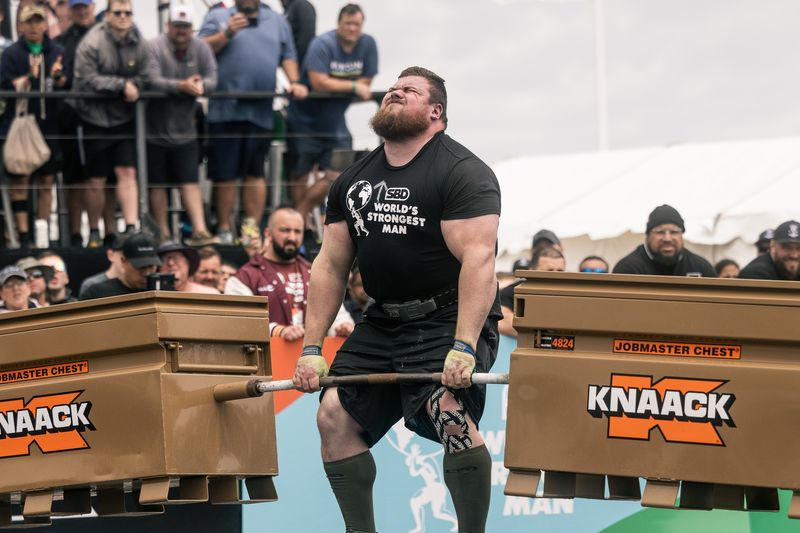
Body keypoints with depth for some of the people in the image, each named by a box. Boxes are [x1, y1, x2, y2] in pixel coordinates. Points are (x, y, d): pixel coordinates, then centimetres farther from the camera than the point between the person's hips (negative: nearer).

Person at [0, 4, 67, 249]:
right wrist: (26, 79, -25)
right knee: (20, 180, -4)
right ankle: (24, 236, -3)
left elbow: (65, 85, 4)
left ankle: (43, 236, 13)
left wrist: (58, 77, -17)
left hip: (49, 126, 3)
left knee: (46, 181, 7)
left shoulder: (57, 52, 8)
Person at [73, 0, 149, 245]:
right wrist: (123, 85, -20)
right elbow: (89, 79, -18)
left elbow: (143, 78, 5)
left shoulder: (139, 45, 1)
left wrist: (133, 87, -17)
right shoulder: (92, 43, -14)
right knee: (96, 181, 4)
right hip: (95, 118, -3)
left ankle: (131, 228, -6)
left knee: (127, 173, -4)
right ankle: (94, 232, 18)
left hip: (123, 117, 3)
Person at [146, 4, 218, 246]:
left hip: (185, 128, 2)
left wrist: (201, 85, -28)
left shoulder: (201, 48, 0)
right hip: (156, 128, -2)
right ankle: (163, 234, 13)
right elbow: (152, 81, -25)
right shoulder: (154, 47, -13)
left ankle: (199, 231, -6)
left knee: (190, 181, -1)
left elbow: (212, 79, -6)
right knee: (157, 184, 6)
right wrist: (182, 86, -35)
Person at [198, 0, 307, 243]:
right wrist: (227, 34, -14)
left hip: (261, 112, 2)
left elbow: (288, 57, 15)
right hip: (225, 111, -2)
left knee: (255, 173, 7)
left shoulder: (277, 22, 17)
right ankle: (224, 230, 6)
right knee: (224, 174, -1)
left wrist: (294, 82, -1)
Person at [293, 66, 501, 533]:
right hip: (384, 323, 7)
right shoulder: (353, 181, 10)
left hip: (450, 319, -7)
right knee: (336, 416, -2)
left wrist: (464, 347, -32)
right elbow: (331, 266, 12)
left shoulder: (461, 173, -11)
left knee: (451, 415, -28)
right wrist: (312, 348, 3)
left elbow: (477, 259, -22)